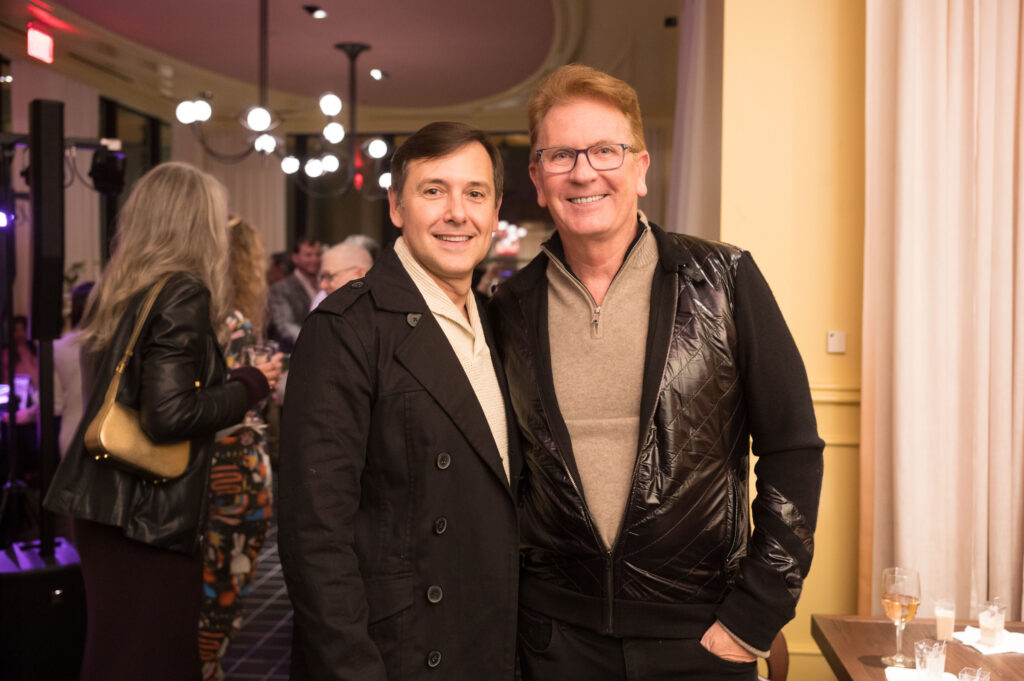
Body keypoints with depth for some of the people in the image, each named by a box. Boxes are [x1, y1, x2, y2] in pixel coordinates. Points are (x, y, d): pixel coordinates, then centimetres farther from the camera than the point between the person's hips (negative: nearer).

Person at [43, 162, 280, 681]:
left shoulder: (116, 291, 12)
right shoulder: (184, 293, -13)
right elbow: (170, 416, -20)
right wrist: (251, 385, -6)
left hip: (101, 503, 8)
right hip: (149, 514, -8)